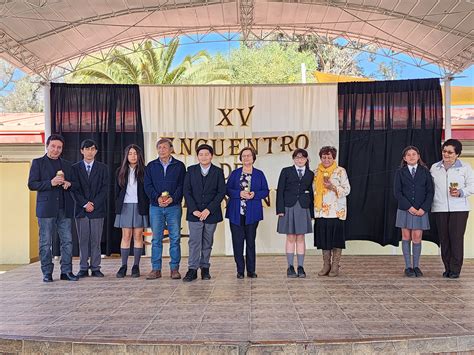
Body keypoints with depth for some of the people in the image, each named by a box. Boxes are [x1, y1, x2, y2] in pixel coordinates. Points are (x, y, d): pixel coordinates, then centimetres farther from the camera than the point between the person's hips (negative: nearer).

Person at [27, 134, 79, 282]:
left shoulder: (66, 164, 18)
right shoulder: (38, 163, 6)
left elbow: (75, 184, 19)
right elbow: (31, 184, -3)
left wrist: (69, 184, -4)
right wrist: (51, 183, -16)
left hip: (64, 208, 4)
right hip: (46, 208, -4)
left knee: (67, 241, 2)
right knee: (45, 242, 1)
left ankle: (66, 271, 9)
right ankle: (47, 273, 9)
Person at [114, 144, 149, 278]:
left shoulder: (144, 171, 3)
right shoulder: (121, 171, 9)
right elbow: (117, 190, 11)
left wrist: (146, 207, -6)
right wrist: (118, 206, 4)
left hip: (139, 207, -1)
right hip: (125, 206, 1)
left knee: (138, 236, 1)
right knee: (126, 236, 1)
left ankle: (136, 266, 7)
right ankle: (123, 266, 5)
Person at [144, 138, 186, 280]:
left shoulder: (179, 166, 6)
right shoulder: (151, 166, 11)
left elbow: (182, 185, 0)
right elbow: (147, 186, 4)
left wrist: (172, 198, -16)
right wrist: (157, 198, -13)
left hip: (174, 206, -1)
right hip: (156, 206, 1)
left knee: (175, 238, 1)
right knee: (156, 239, 3)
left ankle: (175, 268, 8)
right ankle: (156, 269, 9)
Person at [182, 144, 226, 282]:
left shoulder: (218, 172, 3)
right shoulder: (191, 170, 5)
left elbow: (221, 192, -3)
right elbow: (187, 191, 1)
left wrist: (209, 209, -12)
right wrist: (194, 209, -9)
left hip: (211, 213, 0)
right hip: (194, 212, 0)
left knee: (207, 243, 7)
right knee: (194, 241, -4)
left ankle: (205, 268, 16)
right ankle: (192, 269, -1)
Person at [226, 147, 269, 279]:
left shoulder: (259, 174, 10)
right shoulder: (235, 173, 10)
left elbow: (265, 191, 7)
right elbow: (228, 190, 4)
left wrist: (254, 194, -11)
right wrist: (240, 193, -13)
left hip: (252, 213, 0)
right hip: (236, 213, 0)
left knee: (251, 241, 3)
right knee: (237, 242, -1)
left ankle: (251, 270, 11)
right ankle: (240, 270, 8)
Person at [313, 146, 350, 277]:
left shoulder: (340, 171, 1)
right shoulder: (317, 172, 13)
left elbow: (347, 189, -3)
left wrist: (332, 187, -17)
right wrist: (313, 209, 7)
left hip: (336, 211, -4)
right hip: (320, 211, 4)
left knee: (335, 238, -2)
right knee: (323, 237, 5)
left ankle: (335, 266, 7)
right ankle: (326, 265, 14)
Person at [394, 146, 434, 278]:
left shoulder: (425, 172, 6)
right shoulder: (400, 173, 4)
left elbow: (430, 191, 3)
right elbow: (397, 192, -2)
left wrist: (424, 208, -9)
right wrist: (409, 207, -11)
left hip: (421, 210, 0)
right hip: (405, 210, 0)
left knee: (417, 238, -1)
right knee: (406, 237, 3)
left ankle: (416, 266, 10)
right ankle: (408, 267, 9)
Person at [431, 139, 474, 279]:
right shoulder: (434, 167, 13)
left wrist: (461, 192, -15)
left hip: (459, 209, -3)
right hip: (439, 209, 3)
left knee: (456, 238, -6)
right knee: (444, 239, 4)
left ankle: (455, 269, 2)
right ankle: (447, 268, 13)